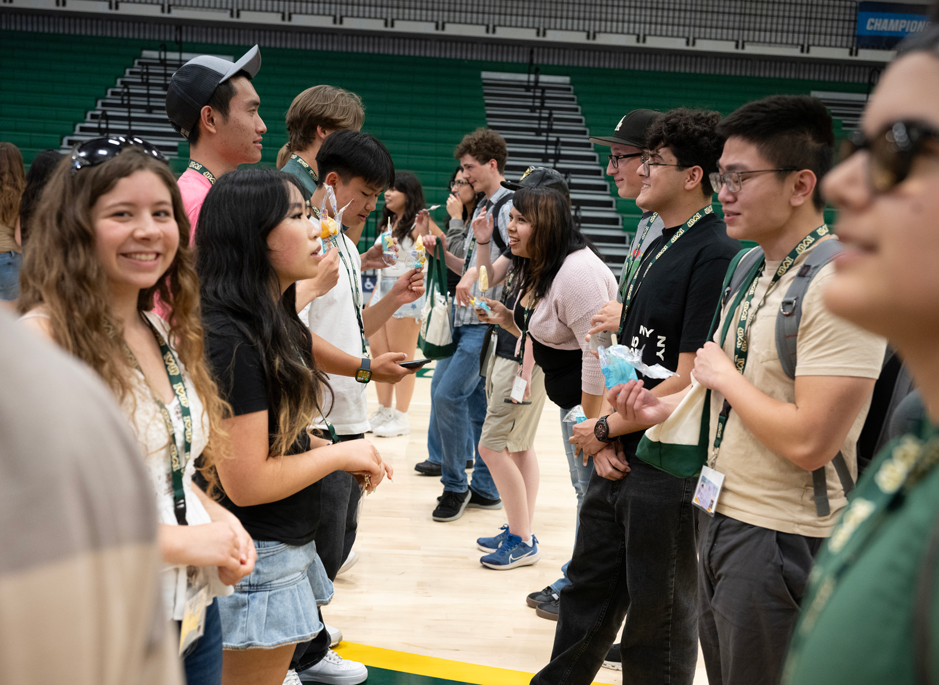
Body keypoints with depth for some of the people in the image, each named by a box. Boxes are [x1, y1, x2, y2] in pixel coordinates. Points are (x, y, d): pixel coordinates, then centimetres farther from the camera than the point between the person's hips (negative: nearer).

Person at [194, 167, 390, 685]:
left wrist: (341, 452, 0)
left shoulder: (273, 324, 7)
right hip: (256, 560, -9)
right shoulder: (231, 341, -23)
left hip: (289, 542, 9)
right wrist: (339, 453, -12)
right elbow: (246, 482, -24)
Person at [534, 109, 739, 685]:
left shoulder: (715, 255, -18)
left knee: (657, 616, 9)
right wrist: (608, 439, 1)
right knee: (589, 593, 21)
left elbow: (687, 384, -22)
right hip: (621, 462, 8)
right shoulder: (656, 248, 12)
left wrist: (605, 429, -11)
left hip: (669, 469, -8)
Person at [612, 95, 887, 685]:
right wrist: (673, 406, 7)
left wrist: (722, 374, -15)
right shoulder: (754, 269, 9)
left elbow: (807, 442, -27)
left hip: (782, 544, -9)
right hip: (721, 517, 9)